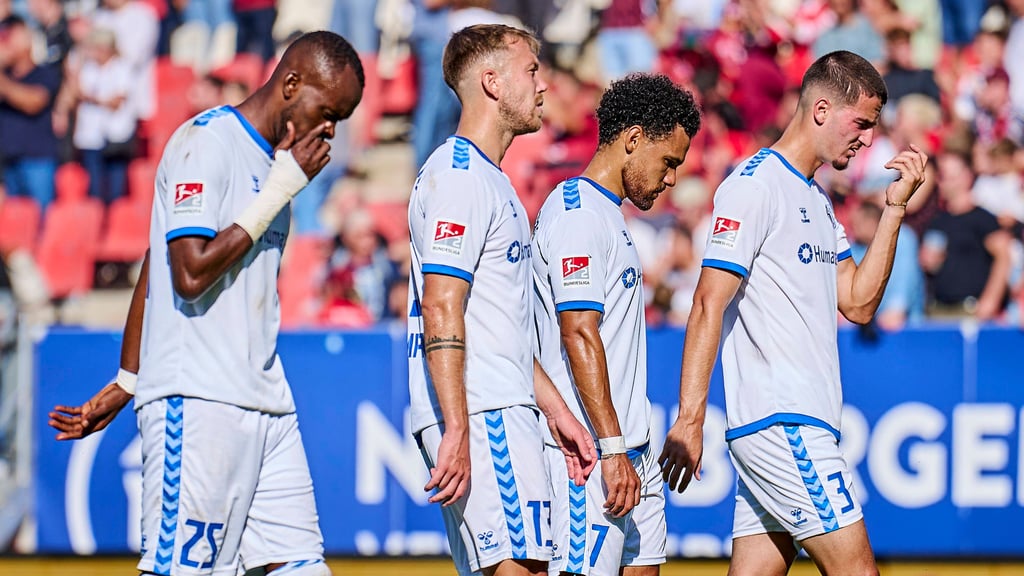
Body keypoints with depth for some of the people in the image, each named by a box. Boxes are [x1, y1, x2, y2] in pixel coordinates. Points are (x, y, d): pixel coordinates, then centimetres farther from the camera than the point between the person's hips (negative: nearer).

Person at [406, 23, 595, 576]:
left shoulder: (489, 179, 23)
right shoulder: (460, 175, -9)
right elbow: (440, 309, -19)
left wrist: (557, 411, 24)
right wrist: (457, 431, -25)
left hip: (502, 414, 10)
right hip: (481, 416, -10)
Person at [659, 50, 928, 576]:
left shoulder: (816, 200, 21)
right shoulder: (755, 186, -9)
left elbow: (858, 304, 17)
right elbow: (708, 306, -16)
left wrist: (895, 207, 10)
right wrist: (689, 420, -23)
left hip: (803, 423, 9)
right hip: (779, 422, -9)